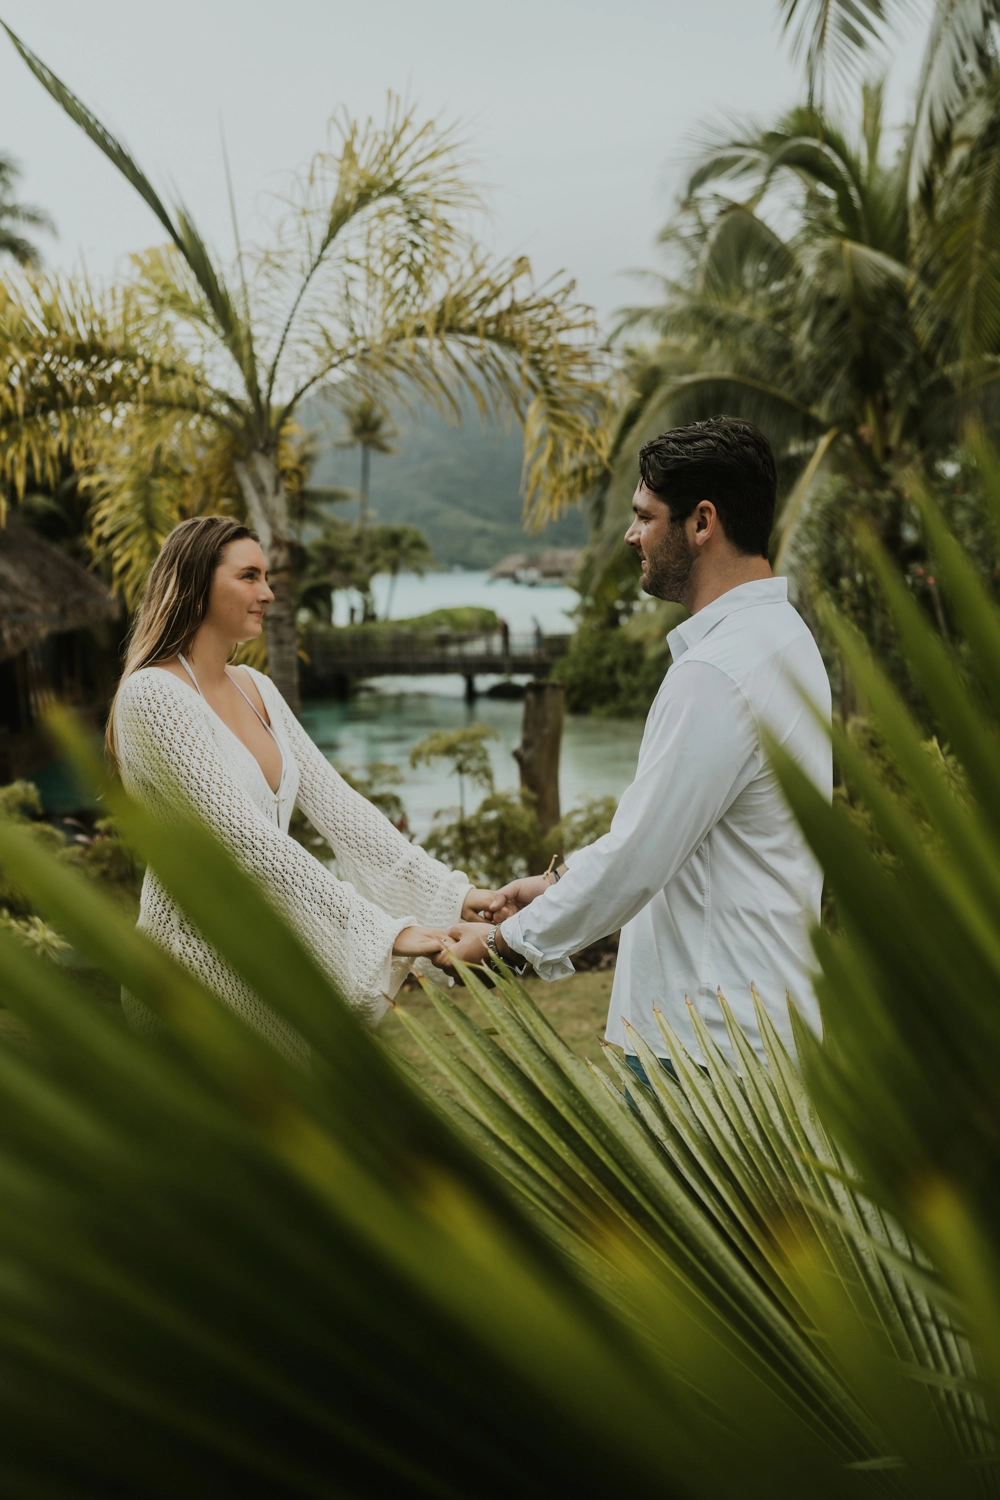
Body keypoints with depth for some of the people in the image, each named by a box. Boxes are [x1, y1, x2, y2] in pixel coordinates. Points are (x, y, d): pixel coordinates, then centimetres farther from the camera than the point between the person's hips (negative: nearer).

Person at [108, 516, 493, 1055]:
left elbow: (333, 802, 7)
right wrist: (382, 930, -25)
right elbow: (248, 839, -22)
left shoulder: (255, 688, 11)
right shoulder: (153, 695, -16)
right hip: (202, 954, -7)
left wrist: (451, 891, -1)